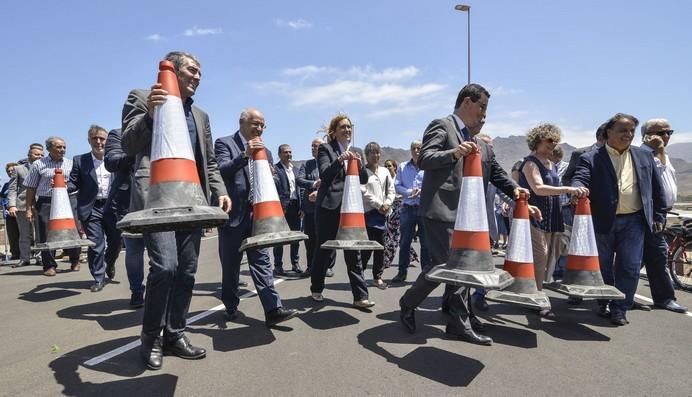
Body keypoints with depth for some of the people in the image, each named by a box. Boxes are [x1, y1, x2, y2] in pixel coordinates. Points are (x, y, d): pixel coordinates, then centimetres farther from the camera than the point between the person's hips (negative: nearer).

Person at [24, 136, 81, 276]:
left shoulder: (70, 163, 10)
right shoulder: (38, 164, 5)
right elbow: (31, 188, 6)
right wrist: (29, 209, 3)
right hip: (45, 202, -1)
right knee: (46, 235, -1)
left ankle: (75, 261, 22)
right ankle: (49, 266, 11)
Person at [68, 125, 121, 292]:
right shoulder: (79, 160, 4)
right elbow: (74, 184, 3)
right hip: (91, 209, -1)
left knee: (115, 242, 11)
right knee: (96, 245, 0)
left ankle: (109, 264, 41)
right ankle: (98, 278, 14)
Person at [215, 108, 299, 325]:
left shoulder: (264, 151, 16)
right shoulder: (225, 143, 0)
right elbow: (221, 170, -16)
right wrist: (245, 155, -26)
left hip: (257, 215, 4)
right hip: (233, 214, -3)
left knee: (262, 261, -2)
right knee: (230, 265, 8)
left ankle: (273, 309, -5)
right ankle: (231, 307, 23)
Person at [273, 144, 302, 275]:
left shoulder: (295, 169, 17)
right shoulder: (275, 169, -4)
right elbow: (274, 188, -13)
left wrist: (300, 206, 8)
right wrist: (278, 207, -23)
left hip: (295, 206, 6)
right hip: (282, 206, -6)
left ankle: (295, 264, 22)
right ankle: (278, 265, 10)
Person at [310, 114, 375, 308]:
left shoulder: (357, 151, 15)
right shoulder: (326, 148, 1)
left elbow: (364, 180, 9)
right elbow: (325, 175, -12)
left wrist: (360, 164, -9)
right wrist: (339, 160, -26)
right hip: (329, 207, -3)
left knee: (354, 252, 1)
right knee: (326, 251, 6)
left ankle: (360, 296, 4)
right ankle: (316, 289, 26)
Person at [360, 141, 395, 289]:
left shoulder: (385, 171, 14)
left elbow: (391, 190, 14)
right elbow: (364, 192, -10)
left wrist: (387, 203, -3)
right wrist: (378, 205, -11)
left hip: (382, 213, 5)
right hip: (368, 212, -5)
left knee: (380, 245, 6)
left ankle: (378, 276, 16)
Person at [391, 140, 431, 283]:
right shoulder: (403, 167, 10)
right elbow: (397, 186, 4)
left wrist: (421, 191, -17)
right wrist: (410, 192, -11)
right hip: (407, 208, 2)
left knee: (426, 242, 5)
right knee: (404, 241, 7)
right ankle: (402, 271, 17)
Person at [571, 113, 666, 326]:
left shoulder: (644, 156, 11)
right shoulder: (591, 158, -1)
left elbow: (657, 188, 14)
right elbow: (580, 179, -16)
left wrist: (659, 216, 12)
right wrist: (578, 189, -39)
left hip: (633, 221, 2)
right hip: (603, 221, -2)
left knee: (630, 267, 0)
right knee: (602, 266, 10)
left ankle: (619, 309, 14)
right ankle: (603, 303, 29)